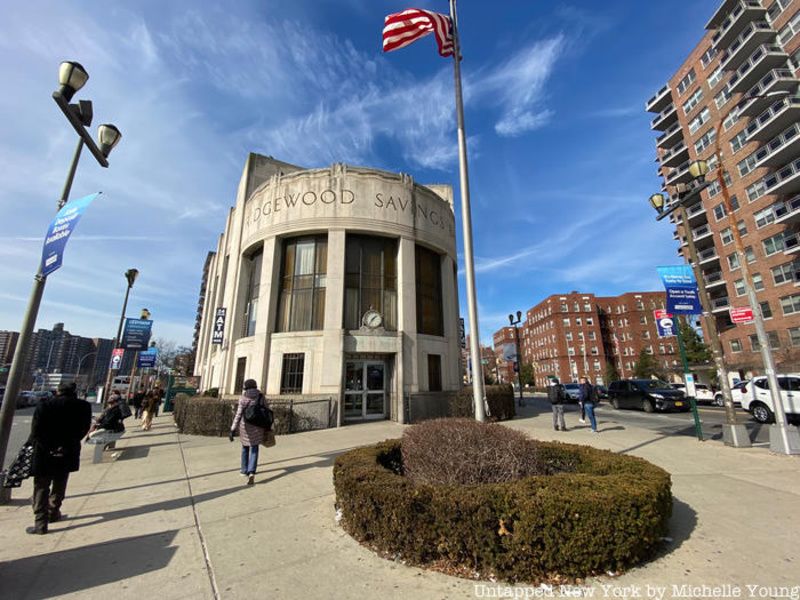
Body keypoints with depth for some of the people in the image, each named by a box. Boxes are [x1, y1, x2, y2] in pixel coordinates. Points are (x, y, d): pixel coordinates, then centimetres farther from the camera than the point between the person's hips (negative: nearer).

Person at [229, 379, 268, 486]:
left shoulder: (243, 398, -9)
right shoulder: (261, 397, -2)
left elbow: (238, 415, -14)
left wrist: (233, 430, -12)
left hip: (245, 426, -1)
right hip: (257, 427, 1)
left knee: (245, 447, 22)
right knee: (254, 449, 7)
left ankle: (245, 470, 36)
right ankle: (251, 472, -12)